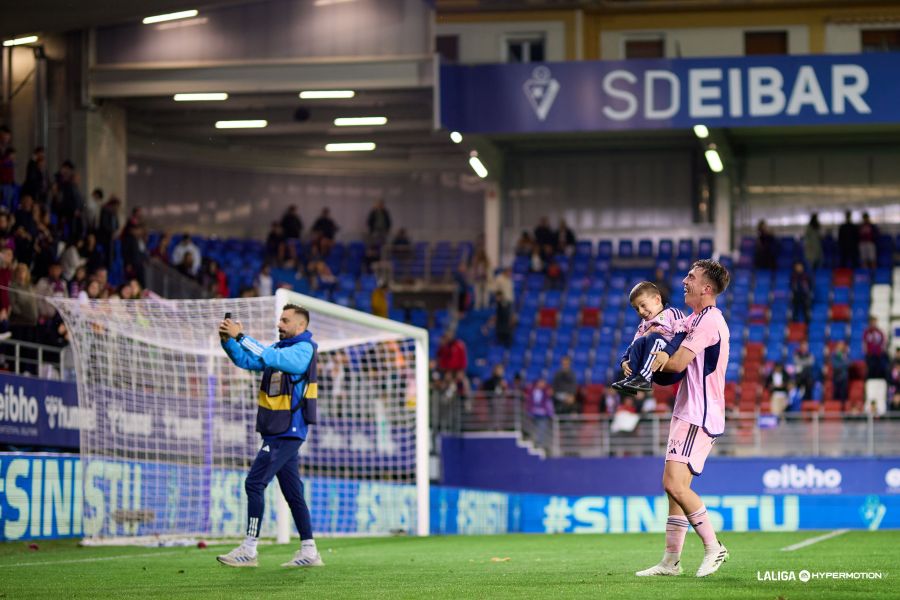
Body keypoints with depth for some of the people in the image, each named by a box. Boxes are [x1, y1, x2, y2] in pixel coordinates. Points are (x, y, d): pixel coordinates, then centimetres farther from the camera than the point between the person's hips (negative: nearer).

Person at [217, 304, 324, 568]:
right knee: (292, 491, 10)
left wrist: (240, 336, -25)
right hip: (279, 433, 9)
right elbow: (246, 360, 12)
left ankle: (249, 550, -14)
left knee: (255, 483, -13)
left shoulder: (303, 350, -11)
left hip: (287, 432, -9)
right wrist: (228, 340, -5)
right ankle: (309, 552, 12)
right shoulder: (280, 347, 16)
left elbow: (270, 357, -26)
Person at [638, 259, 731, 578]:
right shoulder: (695, 318, 17)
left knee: (675, 484, -18)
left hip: (699, 417, -10)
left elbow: (677, 362, -20)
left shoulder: (709, 320, -14)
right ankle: (671, 561, 10)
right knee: (674, 486, 8)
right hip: (687, 413, 10)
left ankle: (714, 548, -9)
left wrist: (655, 360, -2)